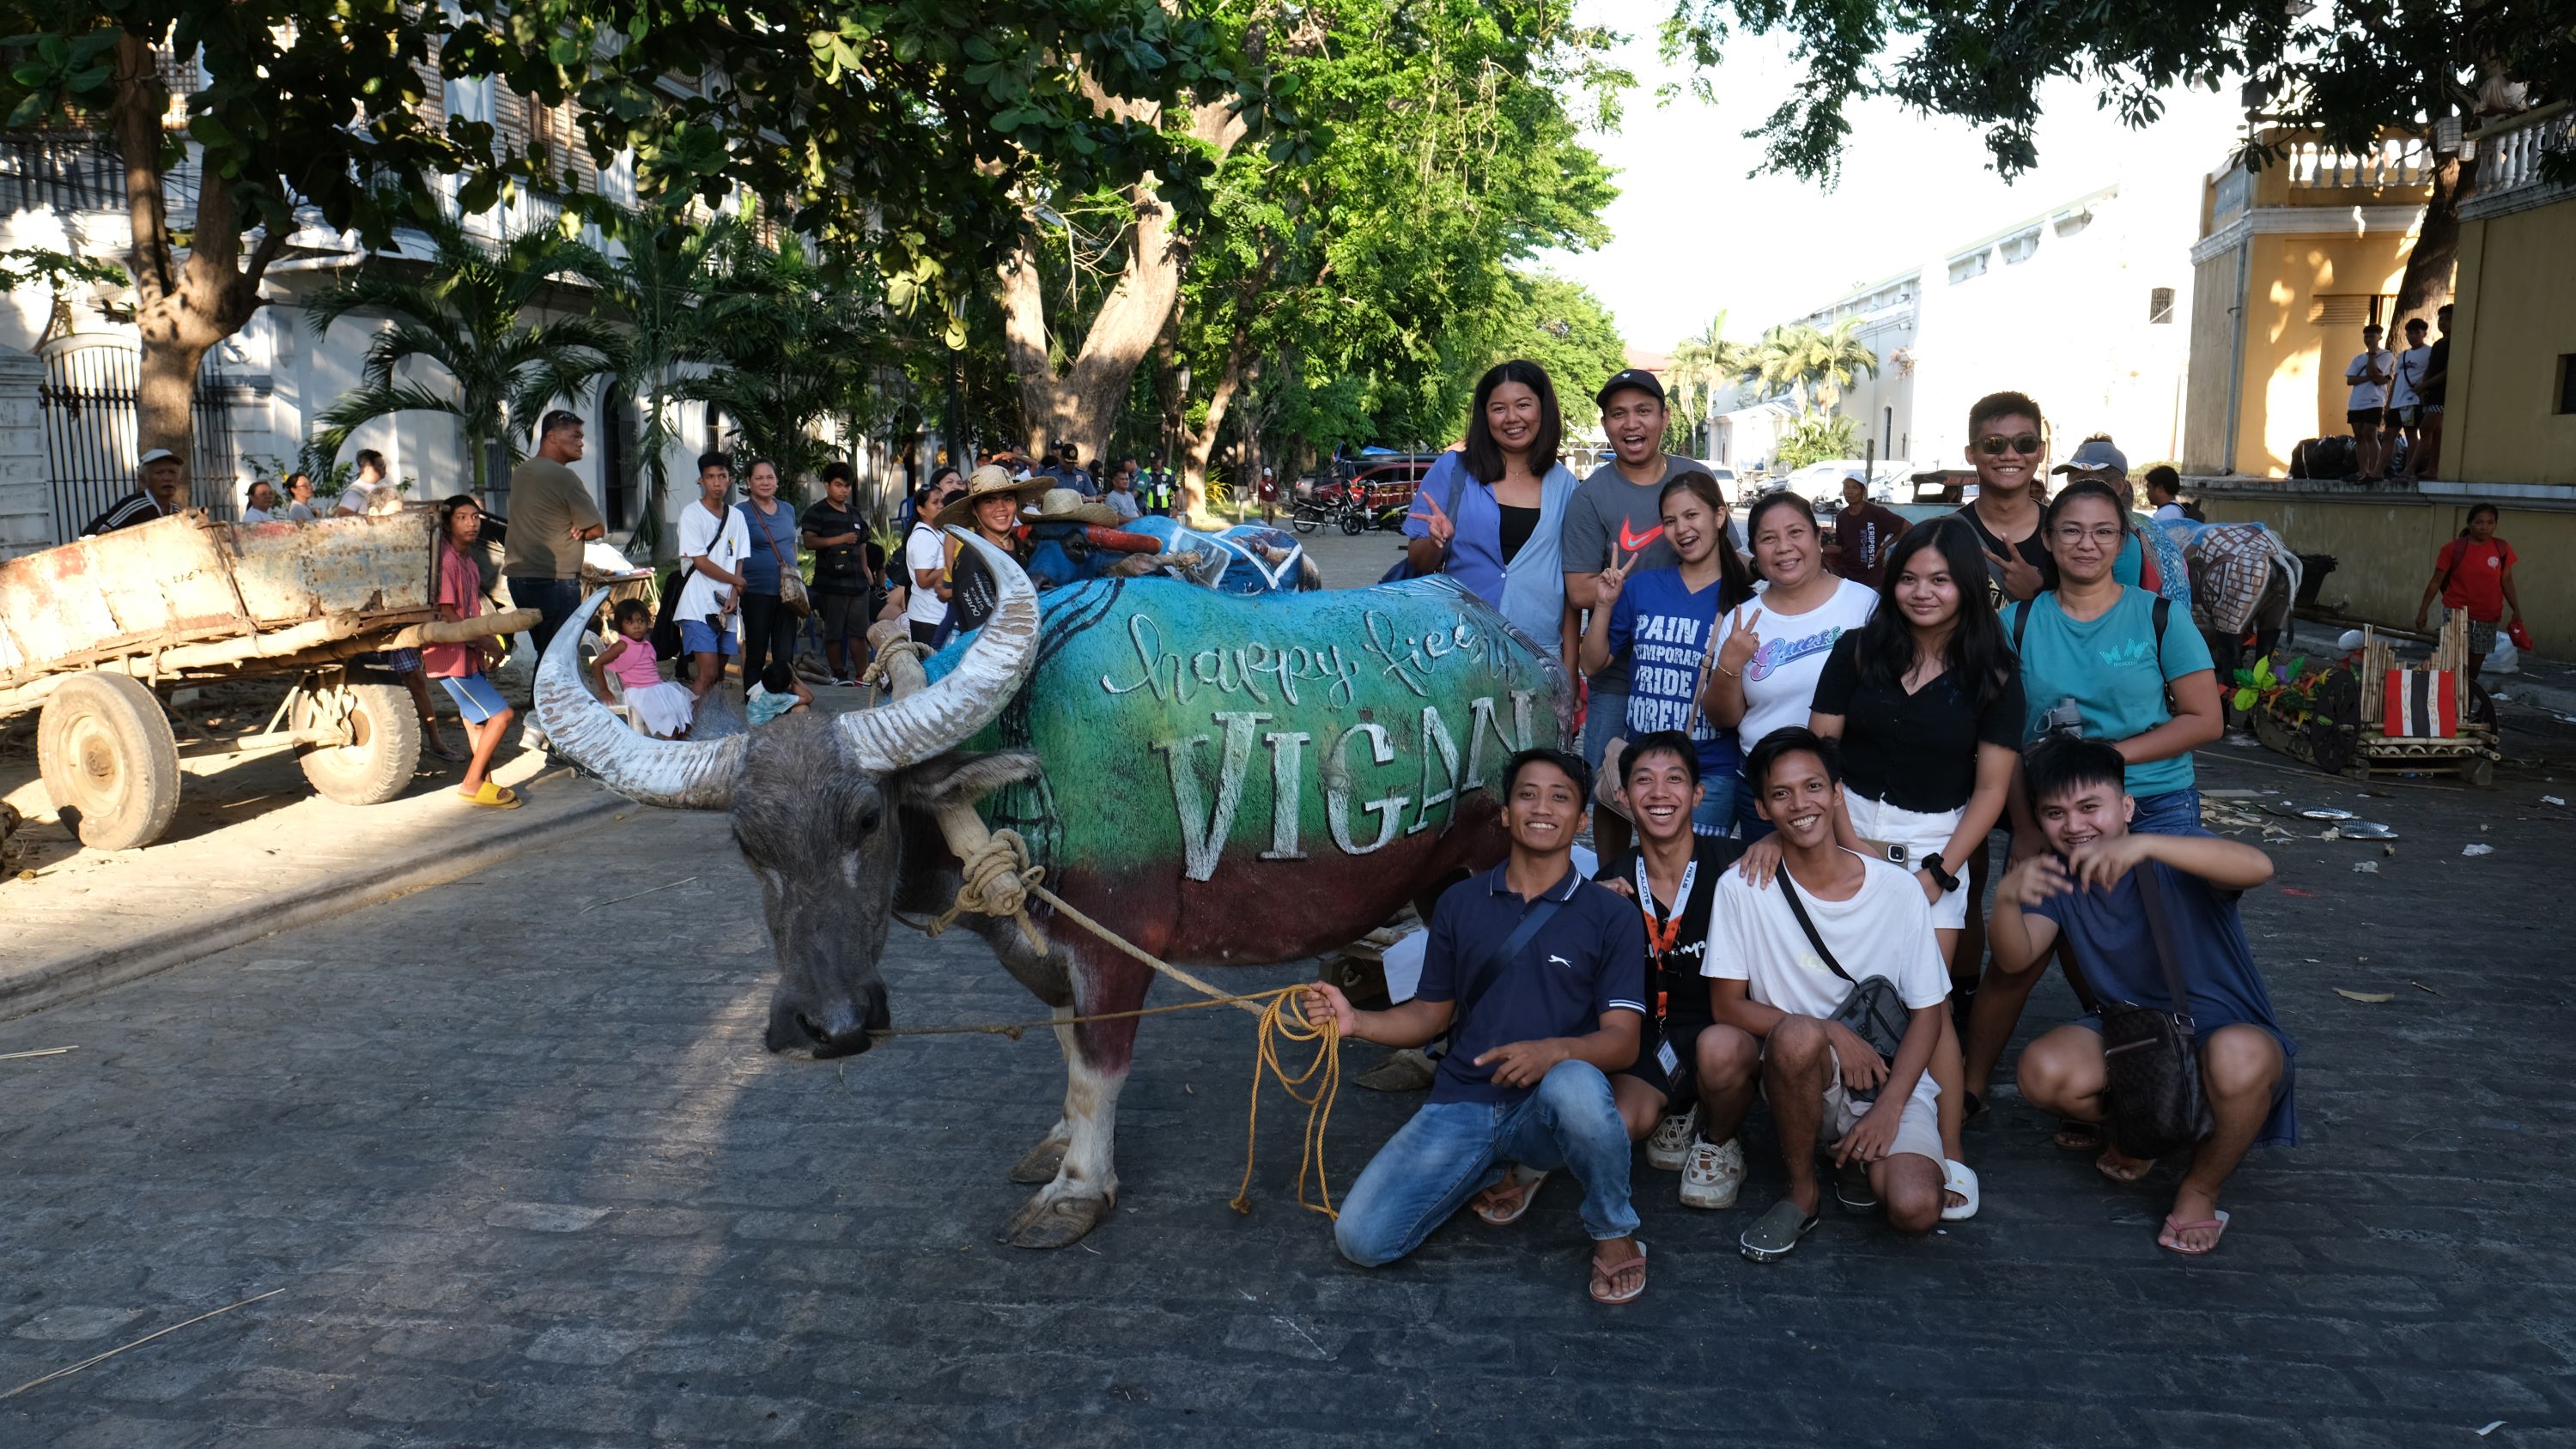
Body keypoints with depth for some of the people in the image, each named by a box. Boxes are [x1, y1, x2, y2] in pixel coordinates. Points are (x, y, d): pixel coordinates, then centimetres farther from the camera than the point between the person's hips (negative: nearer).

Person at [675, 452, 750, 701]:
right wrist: (738, 582, -2)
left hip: (726, 606, 5)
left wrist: (733, 597, -7)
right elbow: (700, 562, -9)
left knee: (719, 672, 7)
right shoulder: (692, 514, -5)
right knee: (708, 673, -15)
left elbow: (739, 562, 8)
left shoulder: (736, 517, 12)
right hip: (699, 606, -5)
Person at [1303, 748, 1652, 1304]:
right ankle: (1506, 1170, 13)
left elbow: (1622, 1040, -7)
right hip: (1462, 1106, 3)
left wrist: (1556, 1050, -29)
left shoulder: (1611, 916, 1)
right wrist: (1356, 1021, -5)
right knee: (1360, 1238, -15)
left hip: (1548, 1110, -3)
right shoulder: (1460, 903, 10)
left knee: (1577, 1088, -41)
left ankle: (1613, 1234, -8)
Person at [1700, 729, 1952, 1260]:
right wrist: (1830, 1033, -20)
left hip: (1888, 1079, 0)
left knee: (1915, 1210, -28)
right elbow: (1728, 1004, -8)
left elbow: (1927, 1012, -1)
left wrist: (1888, 1108, -13)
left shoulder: (1897, 889, -5)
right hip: (1800, 1077, 0)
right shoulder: (1742, 887, -7)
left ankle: (1861, 1156, 9)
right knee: (1718, 1044, -35)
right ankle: (1801, 1192, -10)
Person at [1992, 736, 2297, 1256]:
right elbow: (2017, 960, -14)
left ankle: (2201, 1189, -9)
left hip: (2227, 1030, -4)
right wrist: (2006, 899, -37)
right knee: (2042, 1072, -25)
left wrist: (2142, 845, -53)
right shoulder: (2058, 875, -2)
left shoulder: (2176, 859, -16)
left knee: (2237, 1058, -40)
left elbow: (2258, 866, -39)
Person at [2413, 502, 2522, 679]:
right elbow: (2436, 582, -2)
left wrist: (2516, 610, 1)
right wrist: (2423, 610, -2)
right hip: (2456, 612, -3)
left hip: (2487, 617, 3)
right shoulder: (2453, 549, -7)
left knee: (2475, 667, 12)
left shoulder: (2502, 549, 0)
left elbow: (2506, 582, 8)